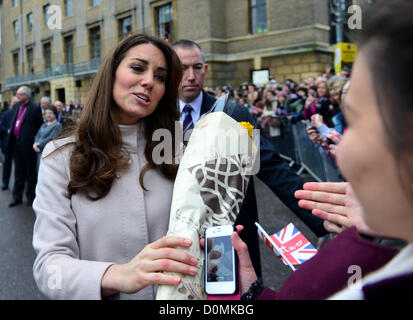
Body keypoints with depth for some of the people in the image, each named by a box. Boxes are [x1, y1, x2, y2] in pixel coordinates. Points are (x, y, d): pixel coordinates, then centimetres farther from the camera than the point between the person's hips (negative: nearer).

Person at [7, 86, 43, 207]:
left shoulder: (35, 108, -9)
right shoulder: (16, 106, 11)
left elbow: (40, 126, -9)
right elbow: (12, 122, 20)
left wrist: (35, 141, -10)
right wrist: (11, 132, 9)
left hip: (28, 145, -6)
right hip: (16, 143, 6)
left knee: (30, 173, 7)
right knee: (18, 172, 14)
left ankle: (30, 197, 18)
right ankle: (17, 197, 23)